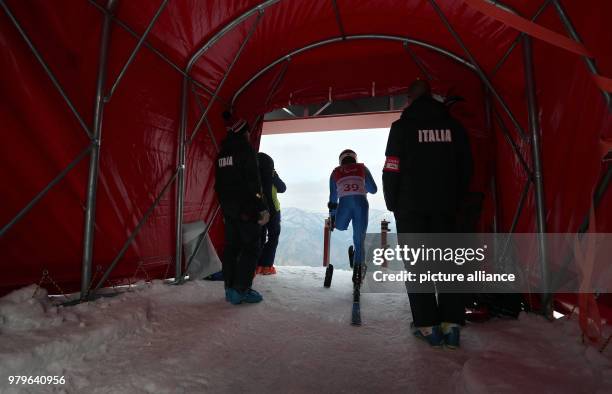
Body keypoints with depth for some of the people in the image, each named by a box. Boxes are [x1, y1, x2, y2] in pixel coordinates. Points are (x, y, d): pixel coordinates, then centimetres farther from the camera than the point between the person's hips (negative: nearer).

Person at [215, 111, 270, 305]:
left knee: (231, 247, 12)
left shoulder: (222, 153, 14)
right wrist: (263, 208, -16)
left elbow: (218, 184, 17)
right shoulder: (245, 149, -10)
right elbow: (253, 182, -18)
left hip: (228, 208, 8)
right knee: (251, 248, -2)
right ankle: (240, 290, -3)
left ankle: (230, 288, 18)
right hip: (246, 208, -8)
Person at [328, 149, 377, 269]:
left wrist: (332, 216, 36)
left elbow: (333, 196, 26)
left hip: (344, 203, 0)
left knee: (340, 226, 33)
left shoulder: (335, 172, 23)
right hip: (361, 203, 1)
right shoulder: (362, 168, 23)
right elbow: (373, 190, 27)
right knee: (359, 241, 12)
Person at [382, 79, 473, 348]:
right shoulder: (454, 127, 8)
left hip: (410, 206, -4)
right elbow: (466, 168, 10)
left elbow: (392, 170, -9)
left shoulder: (402, 127, -6)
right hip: (445, 207, 4)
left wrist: (392, 204, 3)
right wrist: (455, 201, 19)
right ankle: (451, 325, 12)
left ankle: (428, 326, 6)